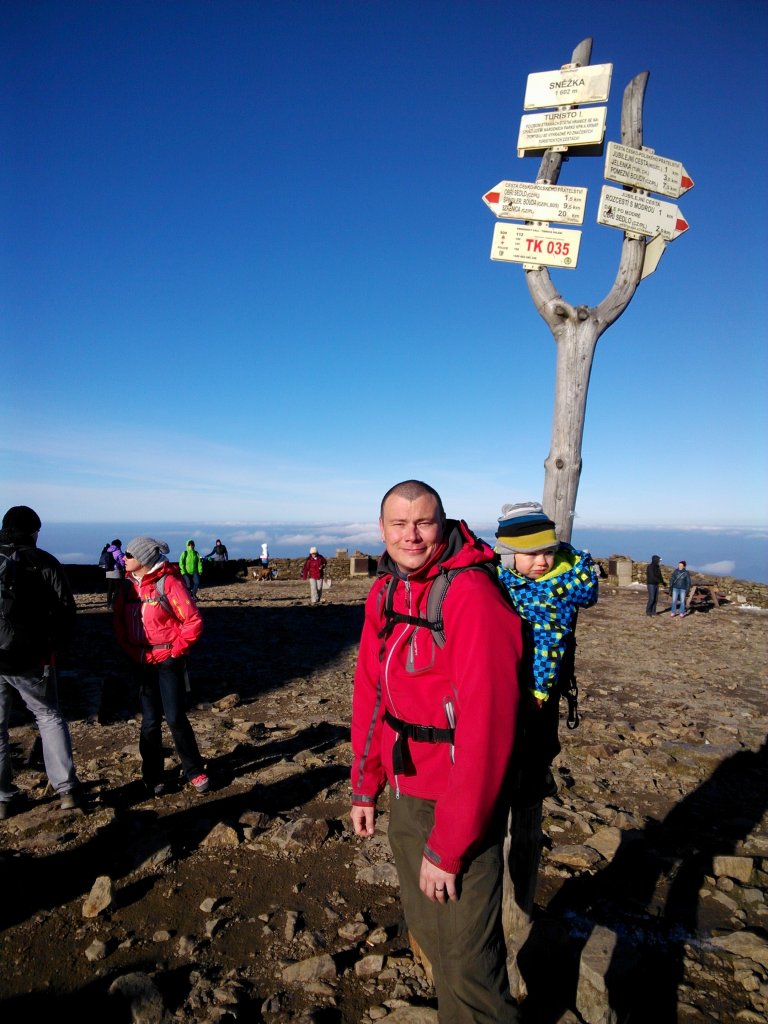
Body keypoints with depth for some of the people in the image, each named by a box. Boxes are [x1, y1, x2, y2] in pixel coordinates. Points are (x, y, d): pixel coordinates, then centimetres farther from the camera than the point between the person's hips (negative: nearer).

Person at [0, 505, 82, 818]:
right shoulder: (43, 562, -6)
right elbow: (66, 607, -9)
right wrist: (55, 645, 2)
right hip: (30, 659, -2)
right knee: (49, 717, 13)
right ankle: (66, 789, 13)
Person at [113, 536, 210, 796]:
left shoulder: (168, 582, -14)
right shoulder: (128, 586, 4)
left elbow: (194, 621, -14)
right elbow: (119, 622, 11)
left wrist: (176, 650, -12)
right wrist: (130, 650, 0)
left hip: (168, 662, -5)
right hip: (141, 663, 5)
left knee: (176, 718, -2)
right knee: (150, 722, 11)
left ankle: (194, 772, 16)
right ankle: (153, 777, 25)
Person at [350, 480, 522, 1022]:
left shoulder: (472, 595, -24)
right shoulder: (386, 590, 1)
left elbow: (486, 728, -26)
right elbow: (370, 690, 7)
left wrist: (447, 847, -20)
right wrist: (365, 785, 10)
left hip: (463, 800, -7)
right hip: (406, 793, 7)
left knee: (466, 957, 7)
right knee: (426, 926, 25)